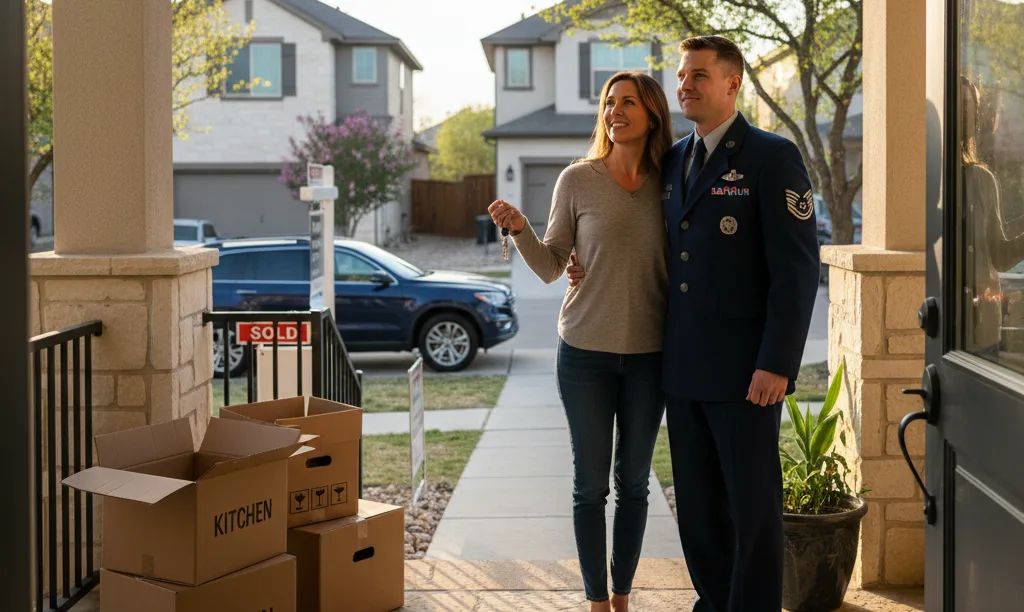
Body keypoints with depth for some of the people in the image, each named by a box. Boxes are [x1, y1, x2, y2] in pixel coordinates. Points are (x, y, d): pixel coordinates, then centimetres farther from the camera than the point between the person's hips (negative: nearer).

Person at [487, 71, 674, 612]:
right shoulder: (577, 180, -3)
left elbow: (674, 268, 9)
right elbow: (550, 267, 1)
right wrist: (519, 229, -16)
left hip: (648, 355, 2)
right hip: (586, 351, -2)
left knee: (634, 481, 10)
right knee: (591, 482, 4)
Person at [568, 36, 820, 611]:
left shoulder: (773, 157, -7)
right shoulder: (673, 160, 14)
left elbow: (797, 267, -12)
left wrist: (777, 364, -18)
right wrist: (605, 272, 7)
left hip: (745, 370, -7)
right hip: (684, 367, 7)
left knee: (752, 502, 1)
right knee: (697, 501, 13)